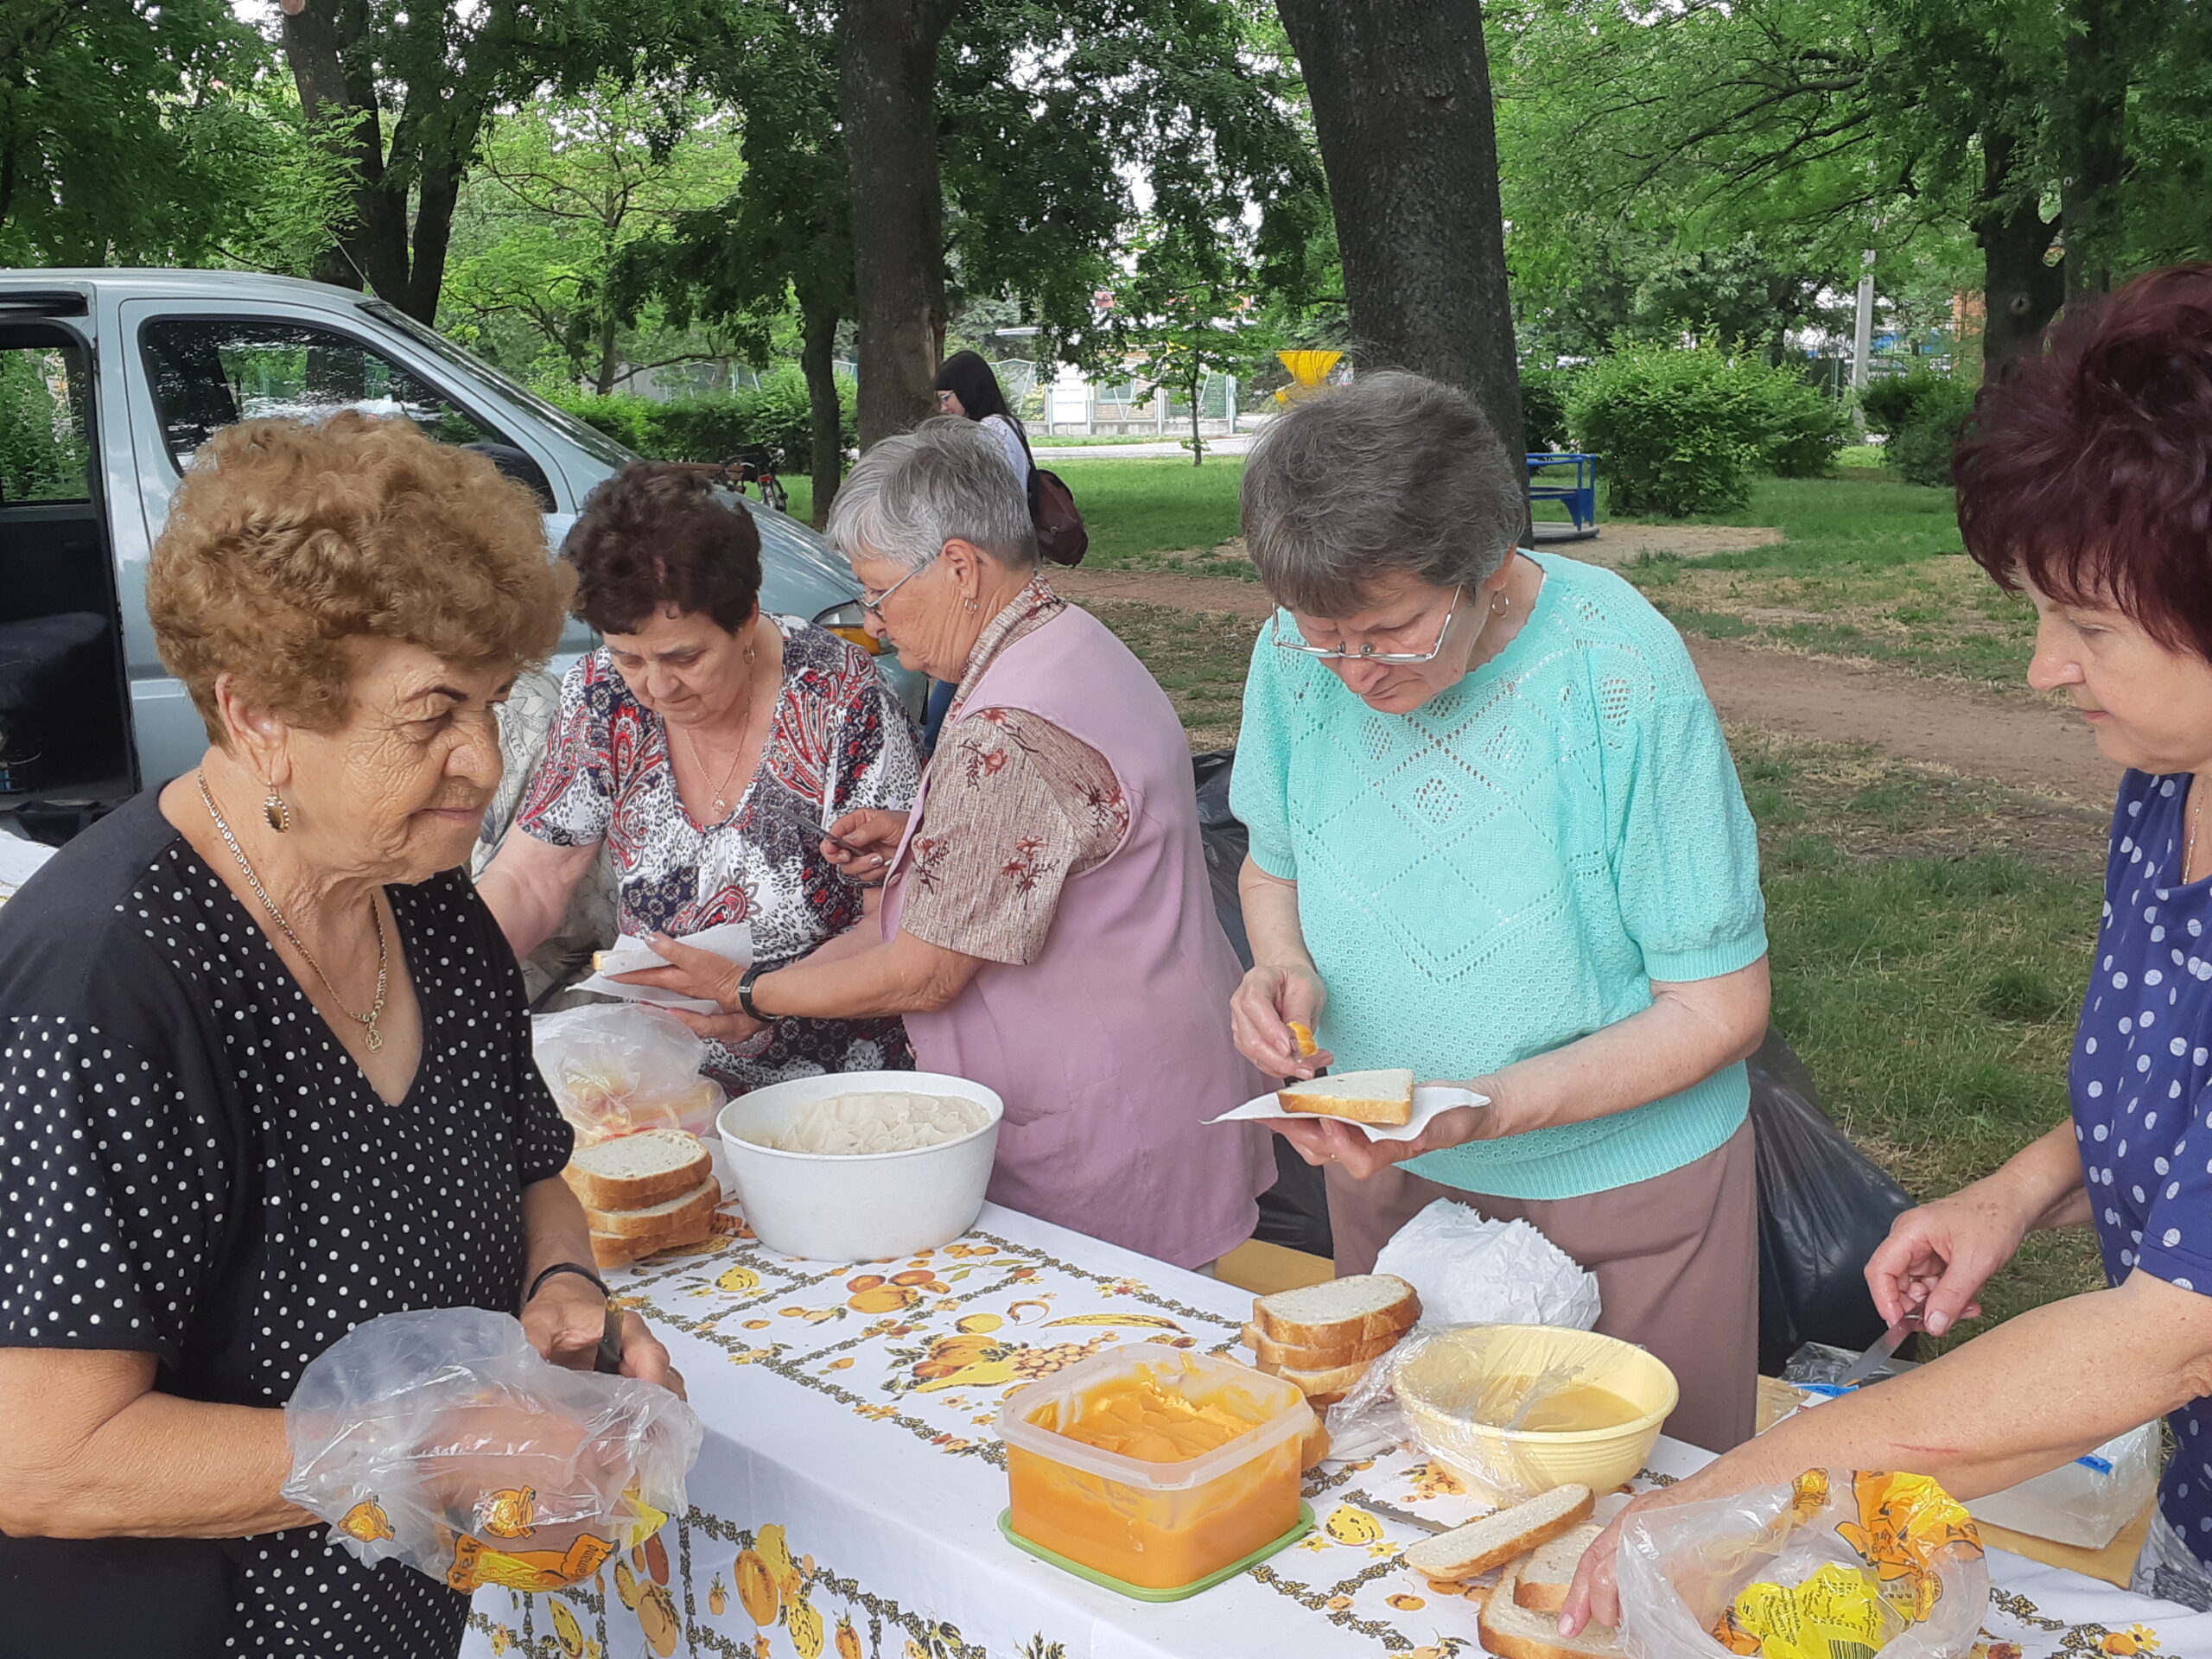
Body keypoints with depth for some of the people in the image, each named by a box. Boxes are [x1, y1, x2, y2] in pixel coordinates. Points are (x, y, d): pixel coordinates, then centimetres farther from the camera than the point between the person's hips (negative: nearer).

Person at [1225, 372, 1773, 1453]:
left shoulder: (1622, 677, -25)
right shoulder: (1300, 653, -13)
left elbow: (1720, 1006, -19)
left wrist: (1484, 1108, -30)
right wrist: (1282, 964, -16)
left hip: (1624, 1190, -3)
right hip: (1383, 1171, 4)